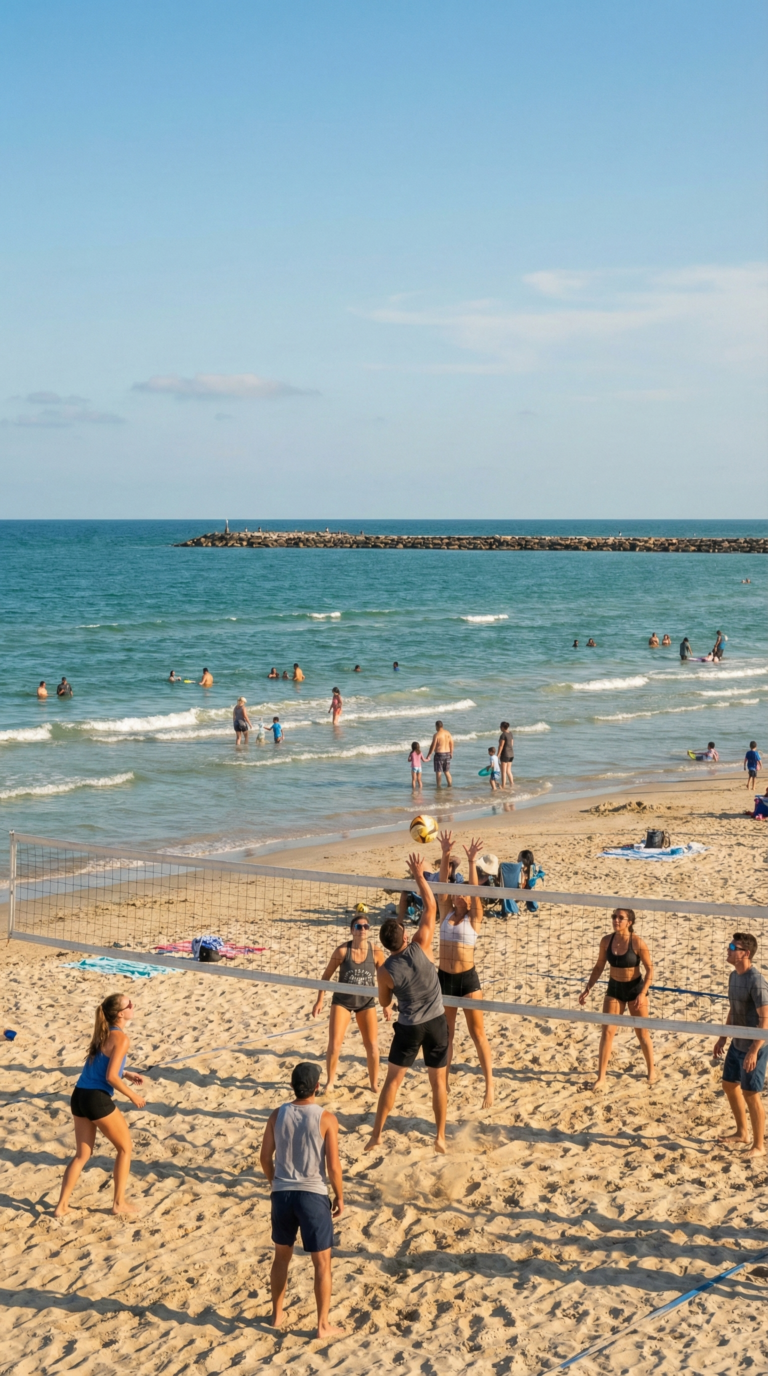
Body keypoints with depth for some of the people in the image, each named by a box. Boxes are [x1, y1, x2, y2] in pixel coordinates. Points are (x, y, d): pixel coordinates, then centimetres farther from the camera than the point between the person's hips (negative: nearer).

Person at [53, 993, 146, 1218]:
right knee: (125, 1148, 11)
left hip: (79, 1097, 8)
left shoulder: (103, 1034, 15)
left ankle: (62, 1205, 15)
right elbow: (110, 1077, -17)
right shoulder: (121, 1038, -11)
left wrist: (126, 1074, 21)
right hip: (98, 1099, -8)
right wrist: (133, 1096, -5)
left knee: (82, 1154, 18)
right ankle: (119, 1202, 16)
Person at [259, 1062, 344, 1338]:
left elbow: (265, 1158, 4)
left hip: (282, 1194, 4)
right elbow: (333, 1165, -12)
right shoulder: (326, 1118, -12)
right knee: (322, 1263, 9)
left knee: (282, 1256, 22)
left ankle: (277, 1315, 33)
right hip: (313, 1195, -4)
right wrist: (339, 1196, 3)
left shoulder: (277, 1115, -2)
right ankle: (323, 1324, 13)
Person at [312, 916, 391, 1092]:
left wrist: (387, 1005, 3)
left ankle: (374, 1083, 22)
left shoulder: (376, 952, -12)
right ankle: (330, 1081, 16)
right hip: (342, 1001, -1)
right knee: (334, 1044, -4)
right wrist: (320, 1001, -5)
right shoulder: (342, 950, -16)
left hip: (366, 1002, 1)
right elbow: (327, 975, -5)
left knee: (372, 1046, 4)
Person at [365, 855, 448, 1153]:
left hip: (409, 1027, -1)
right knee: (438, 1081, 11)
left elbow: (384, 1002, 2)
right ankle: (440, 1137, 16)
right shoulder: (420, 948, -18)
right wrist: (419, 875, -9)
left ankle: (377, 1134, 12)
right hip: (436, 1022, 1)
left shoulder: (385, 971, -16)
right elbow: (430, 907, -13)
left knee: (393, 1079, 10)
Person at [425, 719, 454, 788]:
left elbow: (433, 746, -14)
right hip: (447, 754, 6)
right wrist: (451, 753, 20)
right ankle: (449, 786, 14)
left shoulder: (436, 735, -14)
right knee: (447, 772, 14)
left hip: (439, 754, -6)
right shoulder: (448, 733, 3)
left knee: (438, 772, 1)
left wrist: (428, 755, -7)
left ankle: (438, 787, 1)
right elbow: (451, 744, 8)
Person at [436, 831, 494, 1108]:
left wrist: (471, 862, -27)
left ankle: (489, 1085, 2)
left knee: (477, 1032, -2)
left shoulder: (474, 917, -3)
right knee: (445, 1033, 13)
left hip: (468, 978, -4)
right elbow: (443, 883, -6)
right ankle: (444, 1082, 23)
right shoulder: (446, 912, 5)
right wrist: (446, 855, -18)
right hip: (444, 977, 4)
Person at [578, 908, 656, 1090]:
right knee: (607, 1031, -2)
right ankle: (601, 1077, 3)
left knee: (642, 1033, 9)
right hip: (614, 988, 3)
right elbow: (599, 967, 4)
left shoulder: (637, 942, -20)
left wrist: (643, 993, -21)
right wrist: (587, 989, -1)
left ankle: (651, 1070, 31)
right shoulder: (606, 941, -8)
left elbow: (650, 969, -13)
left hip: (635, 988, -3)